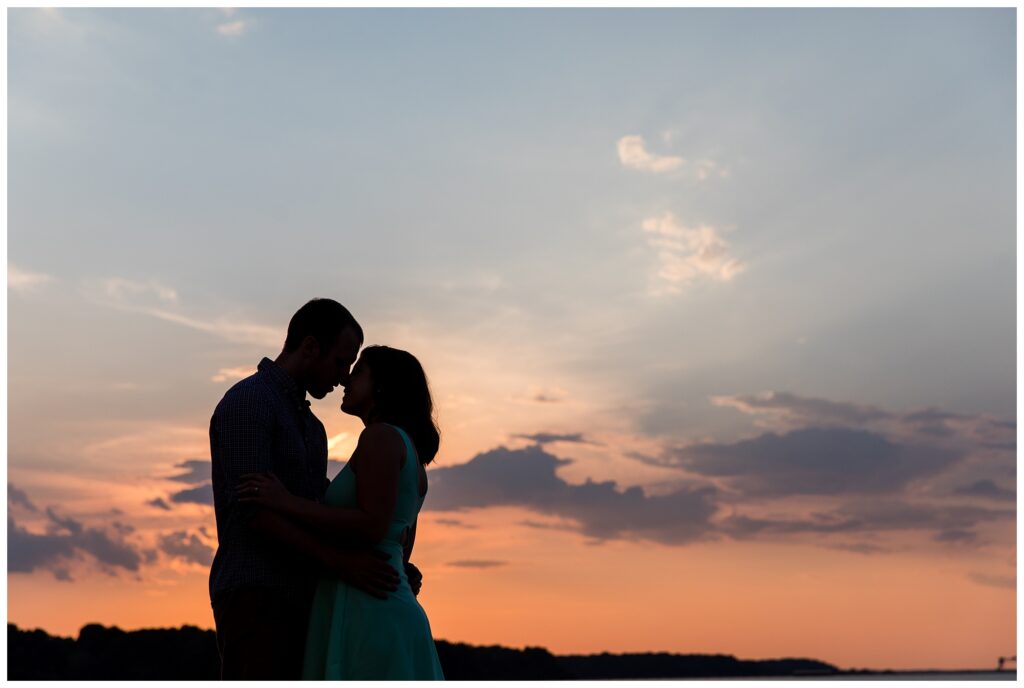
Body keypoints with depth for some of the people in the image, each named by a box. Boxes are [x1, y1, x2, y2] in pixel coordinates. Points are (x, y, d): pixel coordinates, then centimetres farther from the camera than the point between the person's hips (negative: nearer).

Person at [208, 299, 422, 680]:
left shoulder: (308, 426, 22)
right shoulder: (247, 402, -9)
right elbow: (253, 510, -20)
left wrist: (392, 566, 8)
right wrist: (340, 561, -24)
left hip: (293, 605, 10)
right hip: (254, 600, -10)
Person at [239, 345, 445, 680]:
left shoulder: (382, 436, -7)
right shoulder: (410, 459, 21)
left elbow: (372, 527, -19)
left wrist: (285, 502, -15)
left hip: (365, 619, -10)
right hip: (393, 615, 10)